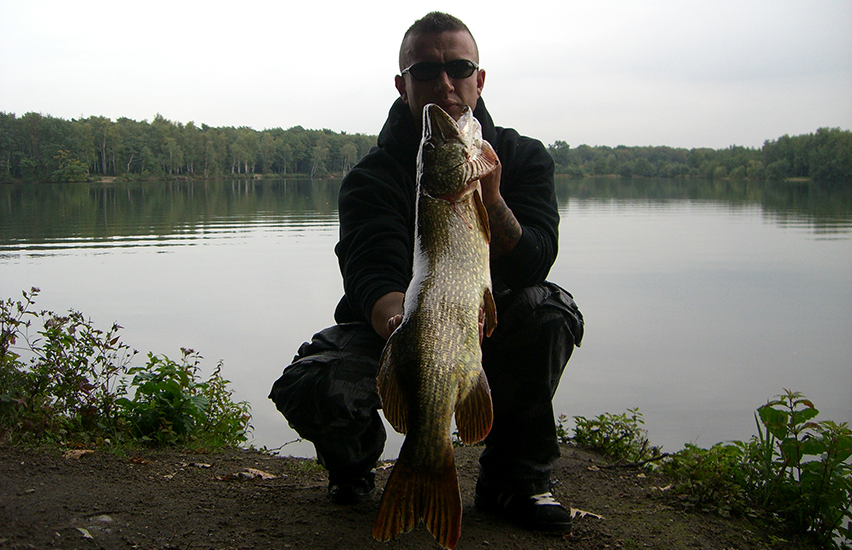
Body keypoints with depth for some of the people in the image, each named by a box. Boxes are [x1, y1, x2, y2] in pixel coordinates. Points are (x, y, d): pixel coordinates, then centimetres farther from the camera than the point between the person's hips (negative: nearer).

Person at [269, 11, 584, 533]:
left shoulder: (524, 158, -7)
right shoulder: (374, 176, -15)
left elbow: (530, 266, -20)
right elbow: (373, 274, -32)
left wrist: (489, 198, -39)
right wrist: (398, 317, -57)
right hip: (388, 333, -2)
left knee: (551, 310, -30)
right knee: (309, 389, -32)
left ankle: (514, 479, -9)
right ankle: (354, 461, 9)